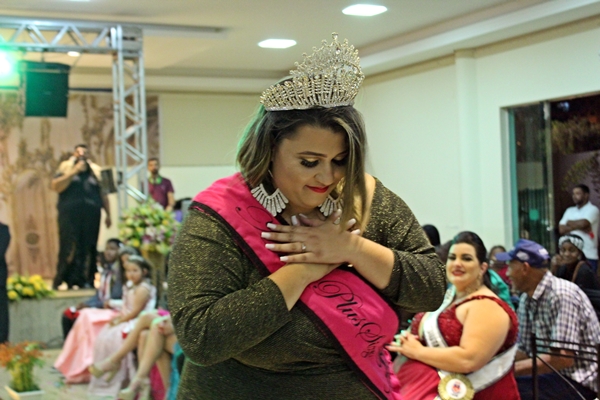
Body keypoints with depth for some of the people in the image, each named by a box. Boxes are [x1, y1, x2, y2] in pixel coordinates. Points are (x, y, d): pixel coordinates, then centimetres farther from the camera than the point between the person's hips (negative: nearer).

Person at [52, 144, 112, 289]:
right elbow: (56, 187, -3)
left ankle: (86, 280, 3)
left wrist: (108, 214, 12)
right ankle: (59, 281, -3)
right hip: (70, 215, -2)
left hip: (91, 216, 2)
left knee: (88, 248, -1)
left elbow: (103, 194, 18)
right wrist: (74, 171, -8)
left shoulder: (96, 171, 17)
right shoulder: (66, 168, 11)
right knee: (69, 247, -8)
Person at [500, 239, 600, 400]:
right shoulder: (526, 299, 7)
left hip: (578, 380, -8)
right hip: (550, 374, 8)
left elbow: (563, 358, -24)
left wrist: (510, 368, -22)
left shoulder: (562, 294, -19)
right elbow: (524, 350, 9)